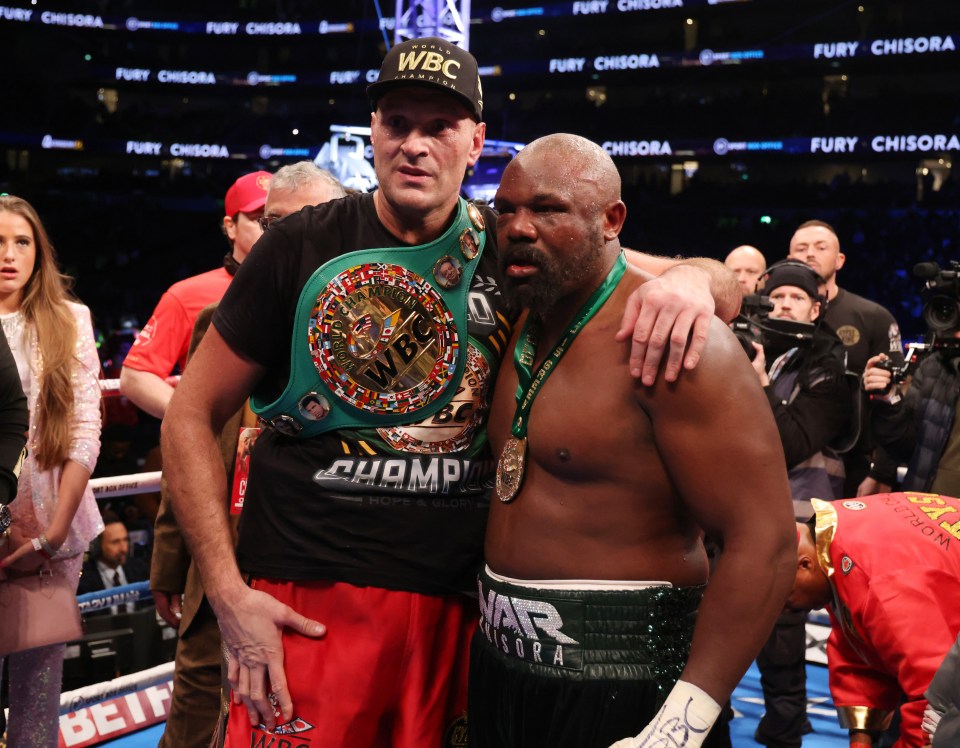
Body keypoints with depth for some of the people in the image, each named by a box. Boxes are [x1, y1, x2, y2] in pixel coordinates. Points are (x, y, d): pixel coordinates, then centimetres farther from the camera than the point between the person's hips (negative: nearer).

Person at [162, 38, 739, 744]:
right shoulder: (305, 247, -2)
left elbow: (727, 286, 7)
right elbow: (192, 415, 2)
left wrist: (689, 278, -19)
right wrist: (230, 595, -7)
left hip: (455, 603, 2)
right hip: (306, 600, -2)